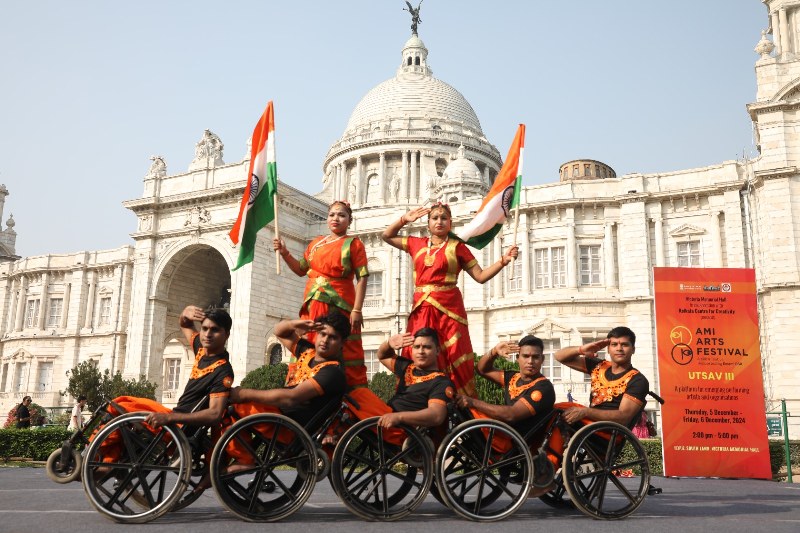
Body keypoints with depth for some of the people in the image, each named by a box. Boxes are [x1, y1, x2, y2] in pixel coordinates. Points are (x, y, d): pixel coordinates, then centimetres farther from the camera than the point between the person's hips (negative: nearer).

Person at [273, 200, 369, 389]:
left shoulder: (353, 244, 0)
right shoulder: (316, 243, 16)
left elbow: (362, 278, -7)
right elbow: (301, 270, 23)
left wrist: (357, 310, -15)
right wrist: (284, 252, 8)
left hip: (340, 306, -5)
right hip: (313, 305, 6)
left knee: (344, 355, -4)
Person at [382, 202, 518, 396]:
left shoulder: (457, 246, 6)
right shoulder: (417, 244, 15)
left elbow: (480, 276, 4)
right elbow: (386, 235, 26)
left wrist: (503, 261, -7)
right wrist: (405, 219, 16)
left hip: (448, 308, -3)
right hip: (421, 309, 3)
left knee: (455, 362, -7)